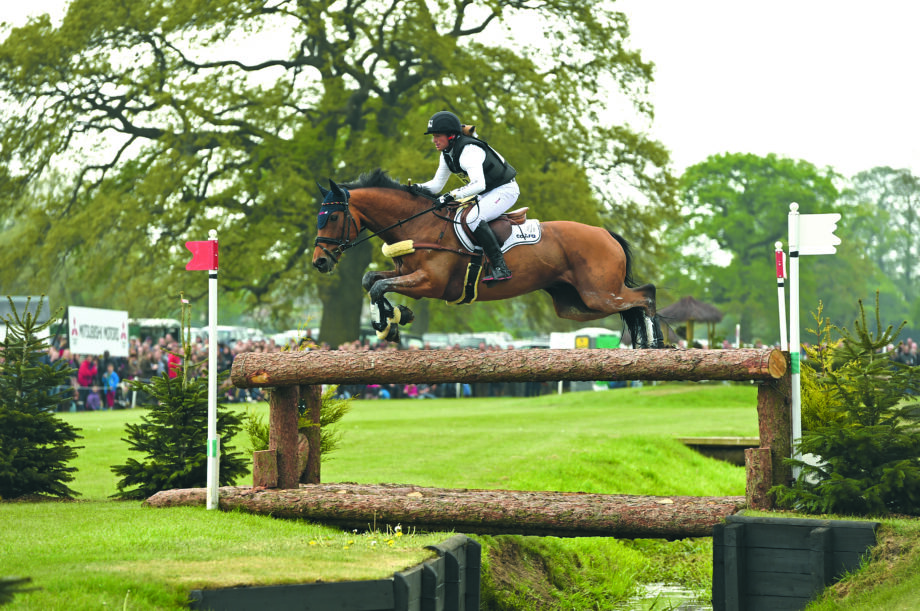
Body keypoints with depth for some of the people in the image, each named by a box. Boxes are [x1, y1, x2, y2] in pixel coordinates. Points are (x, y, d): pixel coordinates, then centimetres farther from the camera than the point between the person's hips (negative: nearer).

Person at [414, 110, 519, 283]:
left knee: (473, 219, -29)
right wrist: (417, 188, -12)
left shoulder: (468, 151, -28)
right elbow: (437, 184, 7)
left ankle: (501, 268, -33)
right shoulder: (447, 155, 2)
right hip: (488, 193, 10)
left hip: (505, 190, -10)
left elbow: (478, 184, -40)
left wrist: (452, 196, -42)